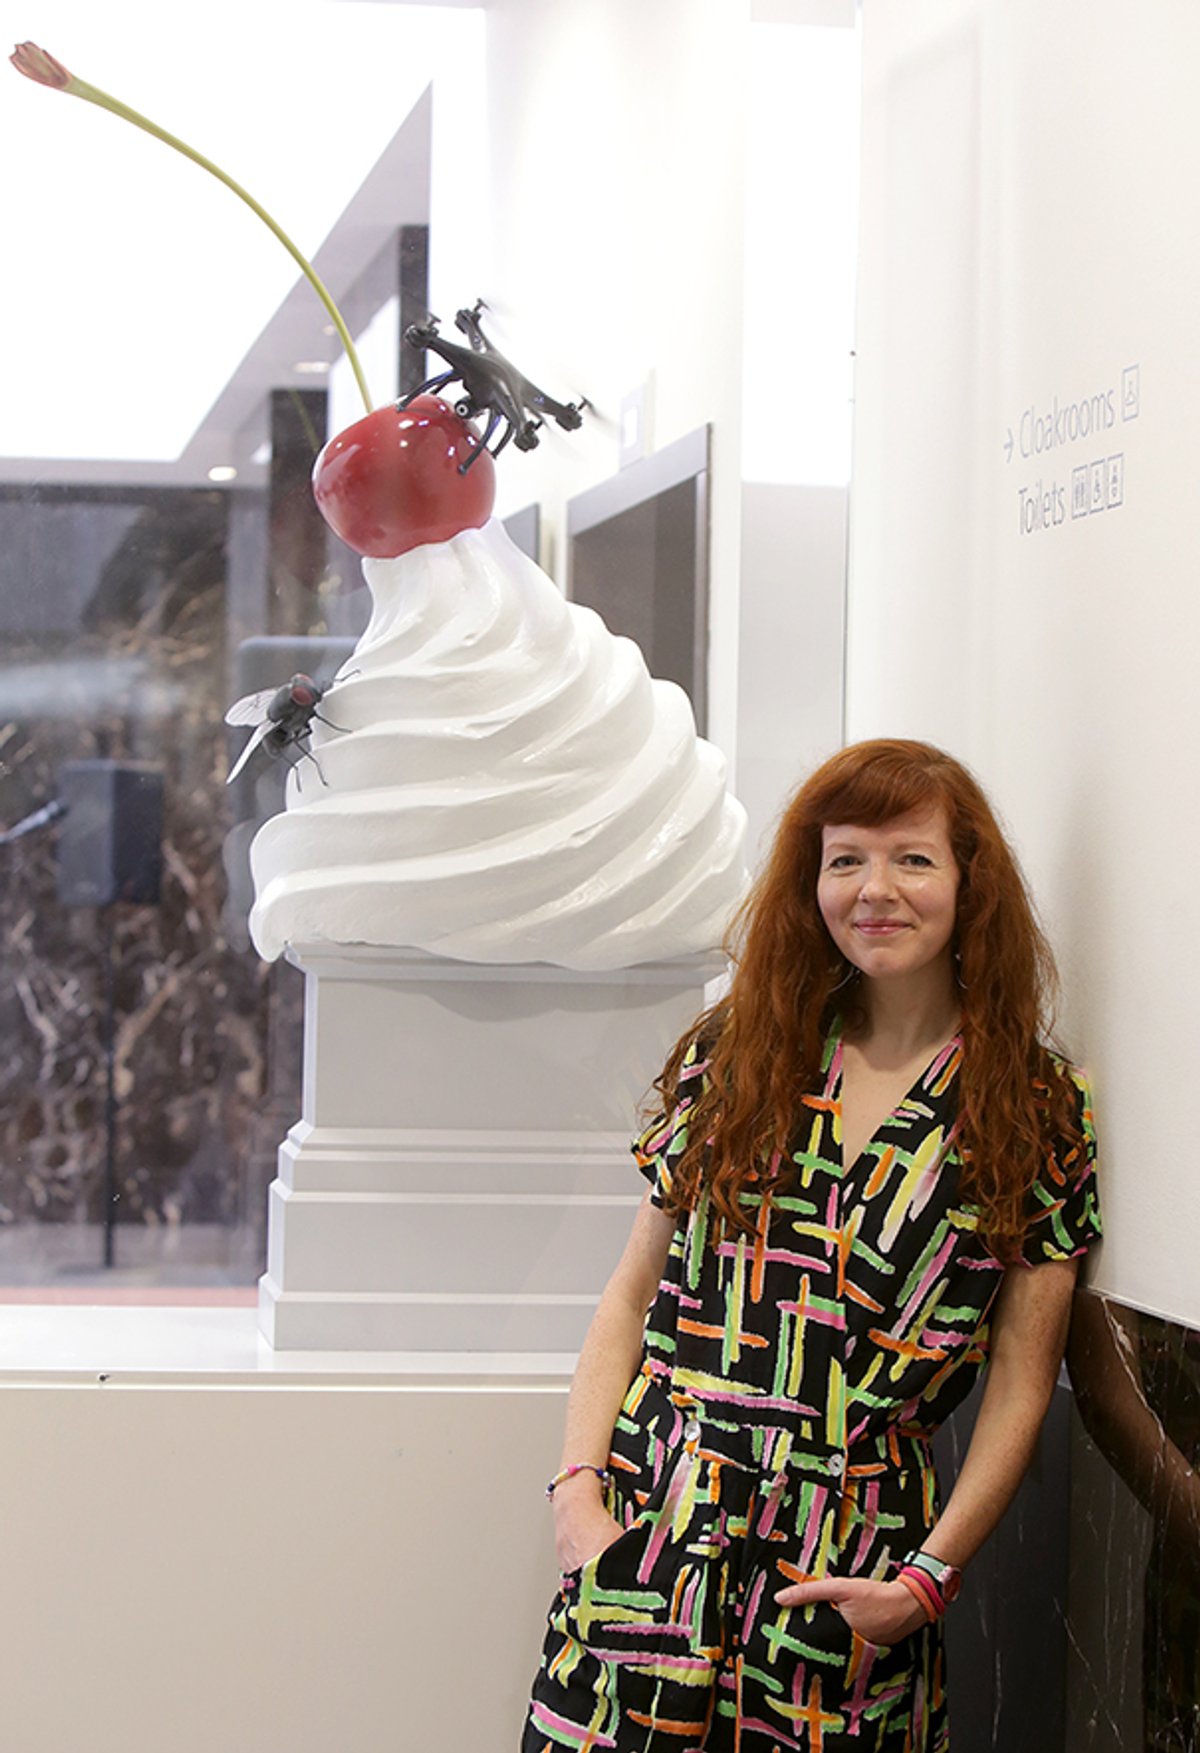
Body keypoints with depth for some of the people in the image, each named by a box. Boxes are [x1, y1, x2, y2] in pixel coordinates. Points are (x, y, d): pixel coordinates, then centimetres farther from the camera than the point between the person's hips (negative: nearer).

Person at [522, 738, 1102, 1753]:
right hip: (654, 1519, 2)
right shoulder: (732, 1056, 8)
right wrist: (578, 1487, -3)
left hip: (854, 1557, -1)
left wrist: (929, 1577, -8)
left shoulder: (1039, 1113, 2)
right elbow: (633, 1298, 9)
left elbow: (1020, 1390, 0)